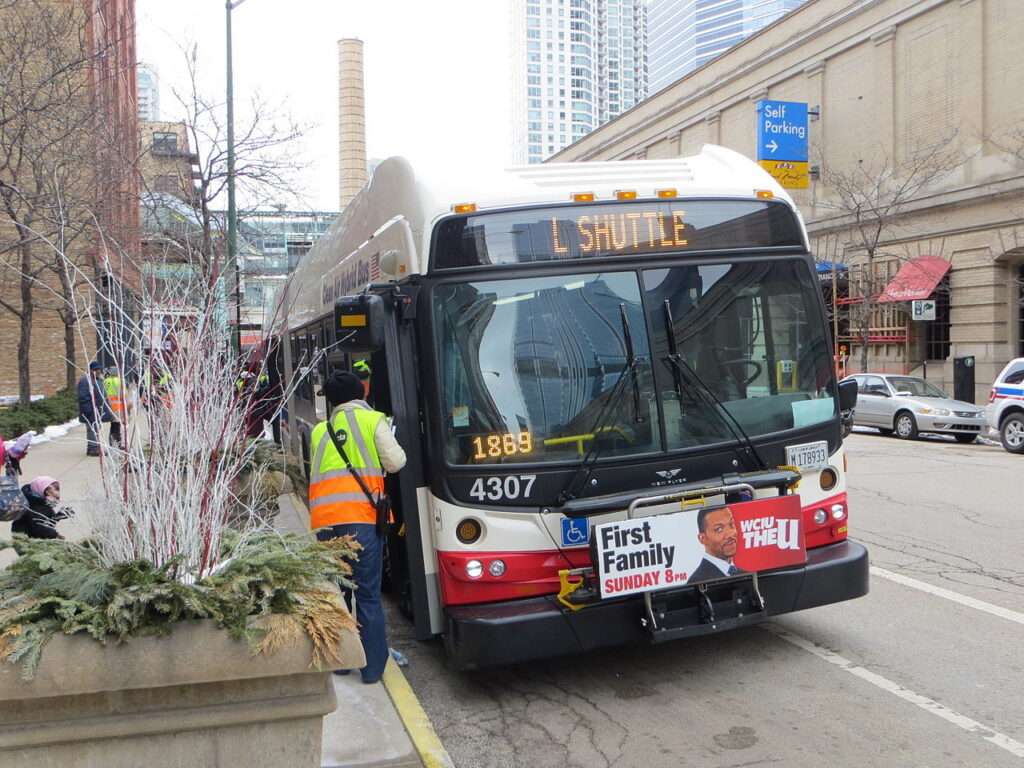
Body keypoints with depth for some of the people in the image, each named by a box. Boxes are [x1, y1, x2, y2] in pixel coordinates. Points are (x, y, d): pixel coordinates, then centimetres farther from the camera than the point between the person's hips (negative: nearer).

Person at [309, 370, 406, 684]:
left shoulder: (319, 431, 20)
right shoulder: (373, 420, 7)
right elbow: (395, 462, 2)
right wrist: (389, 437, 21)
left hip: (324, 518, 3)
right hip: (360, 516, -3)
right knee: (368, 593, 3)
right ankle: (373, 667, 6)